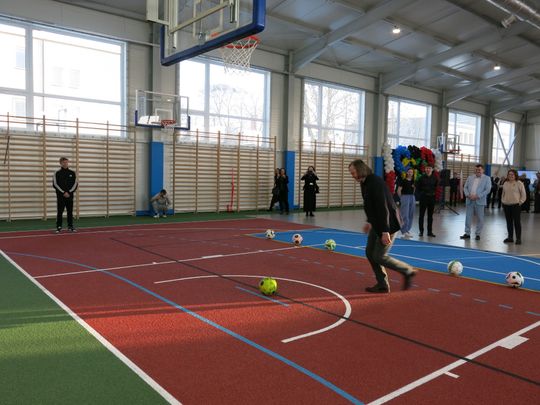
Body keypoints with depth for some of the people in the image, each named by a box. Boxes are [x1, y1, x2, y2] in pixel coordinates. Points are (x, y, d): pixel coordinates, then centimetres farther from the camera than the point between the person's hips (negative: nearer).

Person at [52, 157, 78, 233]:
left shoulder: (72, 173, 7)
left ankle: (70, 226, 14)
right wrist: (63, 192, -12)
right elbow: (55, 184, -4)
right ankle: (59, 227, 5)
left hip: (70, 195, 2)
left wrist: (69, 192, -9)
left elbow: (75, 184, 3)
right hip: (60, 196, -2)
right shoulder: (57, 173, 1)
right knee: (59, 212, -1)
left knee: (70, 211, 6)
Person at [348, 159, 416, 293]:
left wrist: (385, 231, -28)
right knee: (370, 252, 9)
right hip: (377, 224, 10)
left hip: (388, 224, -10)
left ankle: (408, 271, 15)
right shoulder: (364, 183, 6)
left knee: (379, 256, -4)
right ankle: (382, 285, 20)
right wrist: (370, 222, 23)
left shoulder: (376, 182, -24)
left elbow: (383, 208, -27)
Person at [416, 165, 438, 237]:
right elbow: (417, 187, 5)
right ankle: (421, 231, 6)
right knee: (421, 214, 0)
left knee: (430, 215, 7)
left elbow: (437, 187, 16)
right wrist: (421, 192, 1)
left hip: (432, 197, 2)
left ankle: (430, 231, 13)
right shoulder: (422, 178, -3)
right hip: (423, 197, -2)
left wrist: (433, 192, 6)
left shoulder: (435, 178, 3)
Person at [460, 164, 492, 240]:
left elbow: (488, 189, -7)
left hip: (479, 201, -3)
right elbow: (465, 187, 10)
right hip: (469, 201, 3)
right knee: (468, 217, 4)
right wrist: (468, 195, -9)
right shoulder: (470, 177, 12)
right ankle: (467, 233, 11)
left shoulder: (487, 178, 1)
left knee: (480, 218, 3)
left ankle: (478, 234, 13)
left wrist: (477, 196, -16)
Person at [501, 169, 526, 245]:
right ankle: (510, 237, 18)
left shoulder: (519, 183, -3)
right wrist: (503, 201, 12)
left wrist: (520, 202, -8)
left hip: (516, 205, -5)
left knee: (517, 222, -3)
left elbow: (523, 195, -3)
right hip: (506, 205, 5)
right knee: (509, 222, 10)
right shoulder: (505, 183, 12)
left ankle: (518, 239, 2)